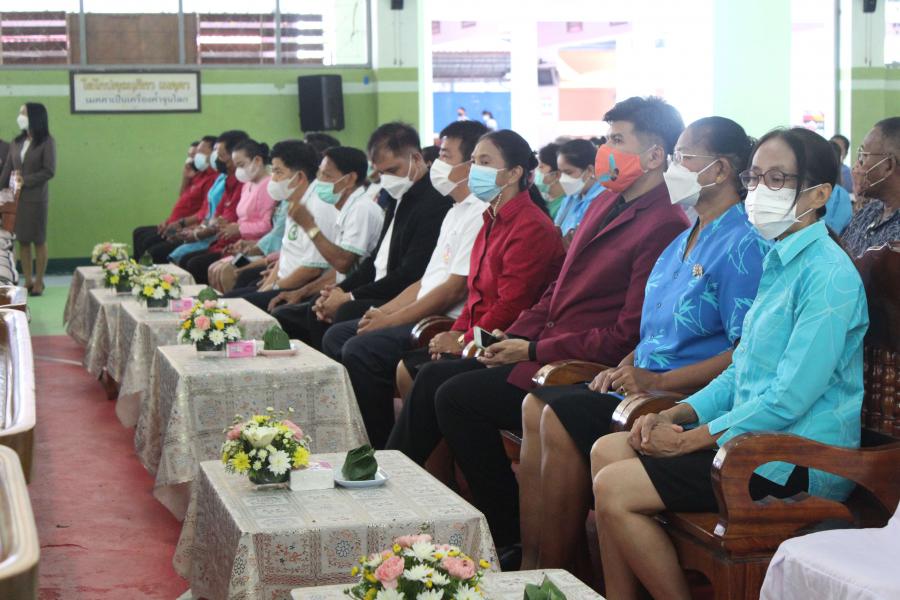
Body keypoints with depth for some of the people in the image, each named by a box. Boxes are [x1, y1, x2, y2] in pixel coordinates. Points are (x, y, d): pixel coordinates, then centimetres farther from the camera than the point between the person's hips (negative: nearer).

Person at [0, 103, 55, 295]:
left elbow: (49, 171, -11)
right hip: (16, 198, 5)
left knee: (39, 241, 3)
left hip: (36, 198, -5)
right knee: (22, 241, 6)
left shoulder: (47, 142, -6)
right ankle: (28, 281, 14)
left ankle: (39, 282, 11)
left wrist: (25, 180, -17)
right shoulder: (17, 142, 9)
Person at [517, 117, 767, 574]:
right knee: (537, 405, -6)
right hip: (647, 382, 10)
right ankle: (529, 564, -8)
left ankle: (554, 574, -12)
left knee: (562, 417, -22)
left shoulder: (743, 246, -12)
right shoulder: (683, 241, 19)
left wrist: (658, 381, -21)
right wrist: (623, 369, 5)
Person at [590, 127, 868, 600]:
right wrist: (674, 416, 3)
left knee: (614, 490, -17)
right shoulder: (779, 263, 14)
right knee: (606, 450, 5)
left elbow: (790, 397, -22)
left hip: (796, 461, -10)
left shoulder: (829, 276, -17)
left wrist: (690, 439, -16)